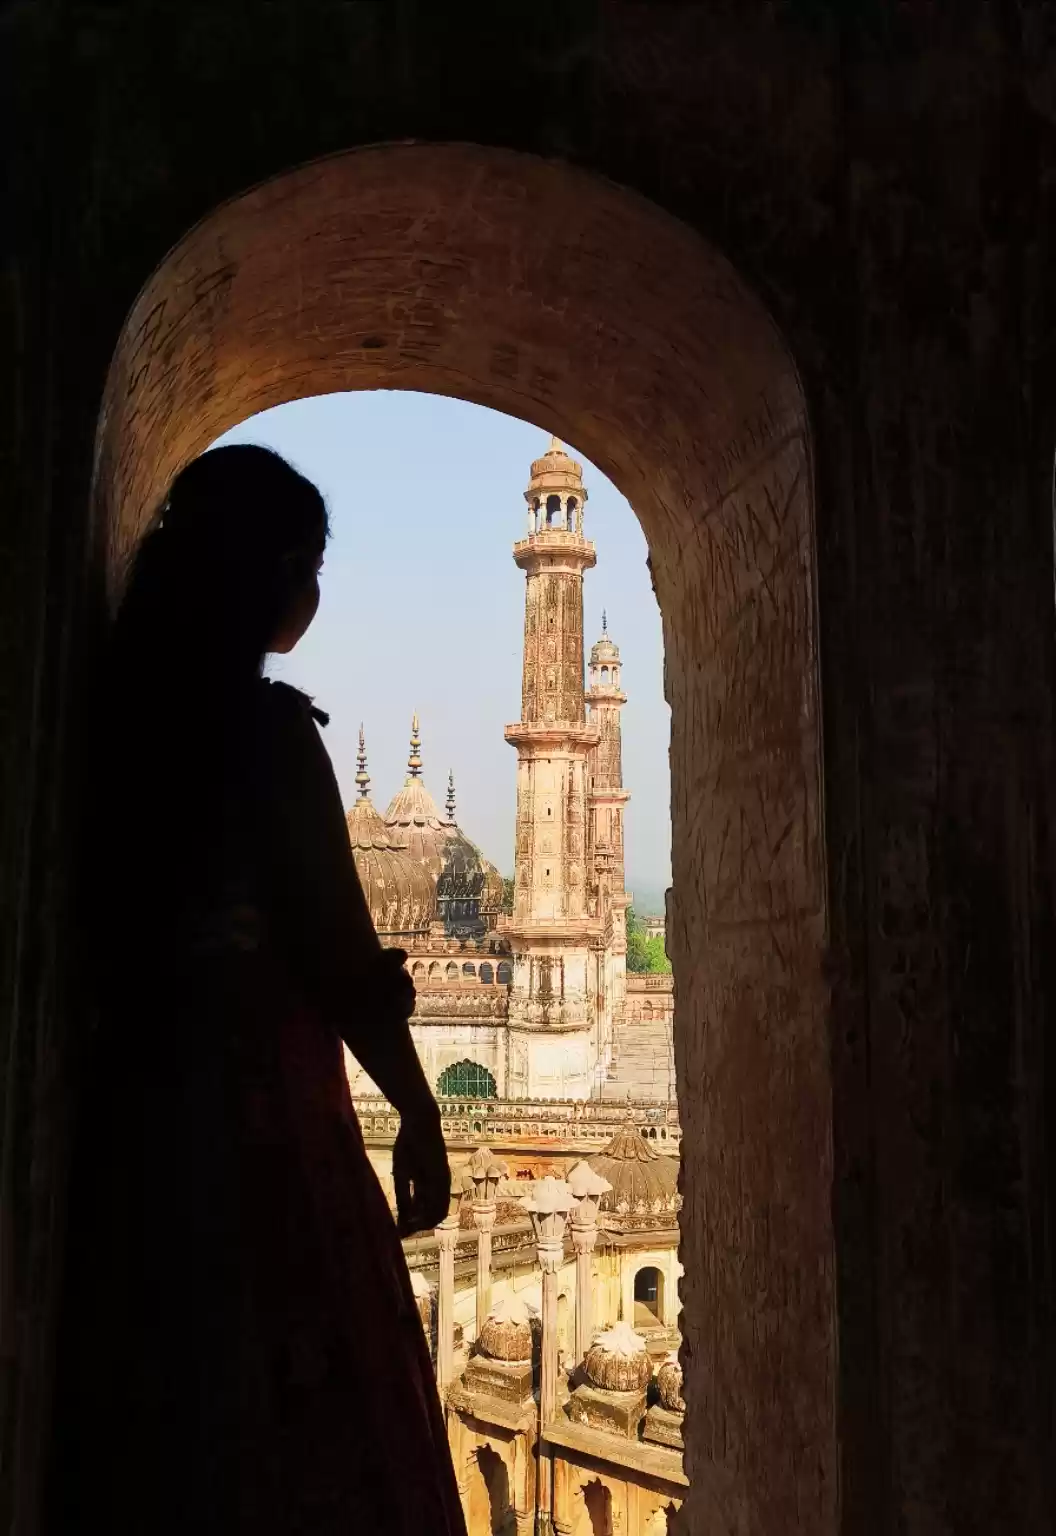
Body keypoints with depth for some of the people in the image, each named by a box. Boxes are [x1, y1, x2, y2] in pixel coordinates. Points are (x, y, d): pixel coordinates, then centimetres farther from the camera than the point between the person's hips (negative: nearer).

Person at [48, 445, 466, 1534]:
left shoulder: (133, 711, 7)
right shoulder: (265, 722, -14)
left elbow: (132, 925, 11)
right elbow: (336, 951, -14)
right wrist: (418, 1115, -3)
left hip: (139, 1102, 8)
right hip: (261, 1107, -8)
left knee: (157, 1424, 16)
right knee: (301, 1438, 3)